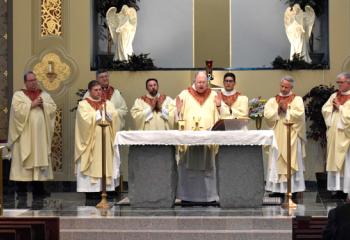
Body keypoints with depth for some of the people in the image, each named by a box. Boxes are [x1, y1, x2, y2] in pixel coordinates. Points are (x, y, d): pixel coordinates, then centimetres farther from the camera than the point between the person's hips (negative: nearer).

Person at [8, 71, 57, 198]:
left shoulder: (44, 94, 13)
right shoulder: (18, 95, 3)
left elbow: (53, 108, 5)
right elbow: (17, 109, -13)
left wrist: (43, 105, -11)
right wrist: (32, 104, -15)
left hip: (40, 133, 3)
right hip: (25, 134, -3)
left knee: (40, 157, 3)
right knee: (23, 158, -5)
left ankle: (38, 188, 8)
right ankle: (21, 188, -2)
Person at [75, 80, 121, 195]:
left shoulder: (108, 103, 14)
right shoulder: (83, 104, 1)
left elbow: (116, 117, 0)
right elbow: (86, 120, -14)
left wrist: (106, 112, -15)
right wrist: (98, 112, -9)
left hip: (106, 142, 4)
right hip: (90, 142, -4)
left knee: (106, 167, 1)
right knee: (90, 167, -6)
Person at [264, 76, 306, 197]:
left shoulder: (297, 100, 4)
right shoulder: (272, 101, 12)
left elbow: (299, 114, -12)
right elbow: (267, 115, -2)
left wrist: (286, 110, -10)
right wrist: (278, 110, -12)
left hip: (292, 136, -3)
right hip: (277, 136, 3)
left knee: (292, 162, -3)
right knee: (276, 163, 1)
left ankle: (293, 189, -1)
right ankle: (278, 189, 4)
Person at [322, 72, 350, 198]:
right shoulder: (334, 96, 13)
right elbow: (324, 110, 9)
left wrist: (340, 107, -10)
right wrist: (333, 106, -8)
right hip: (334, 134, 6)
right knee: (334, 161, 7)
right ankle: (337, 187, 11)